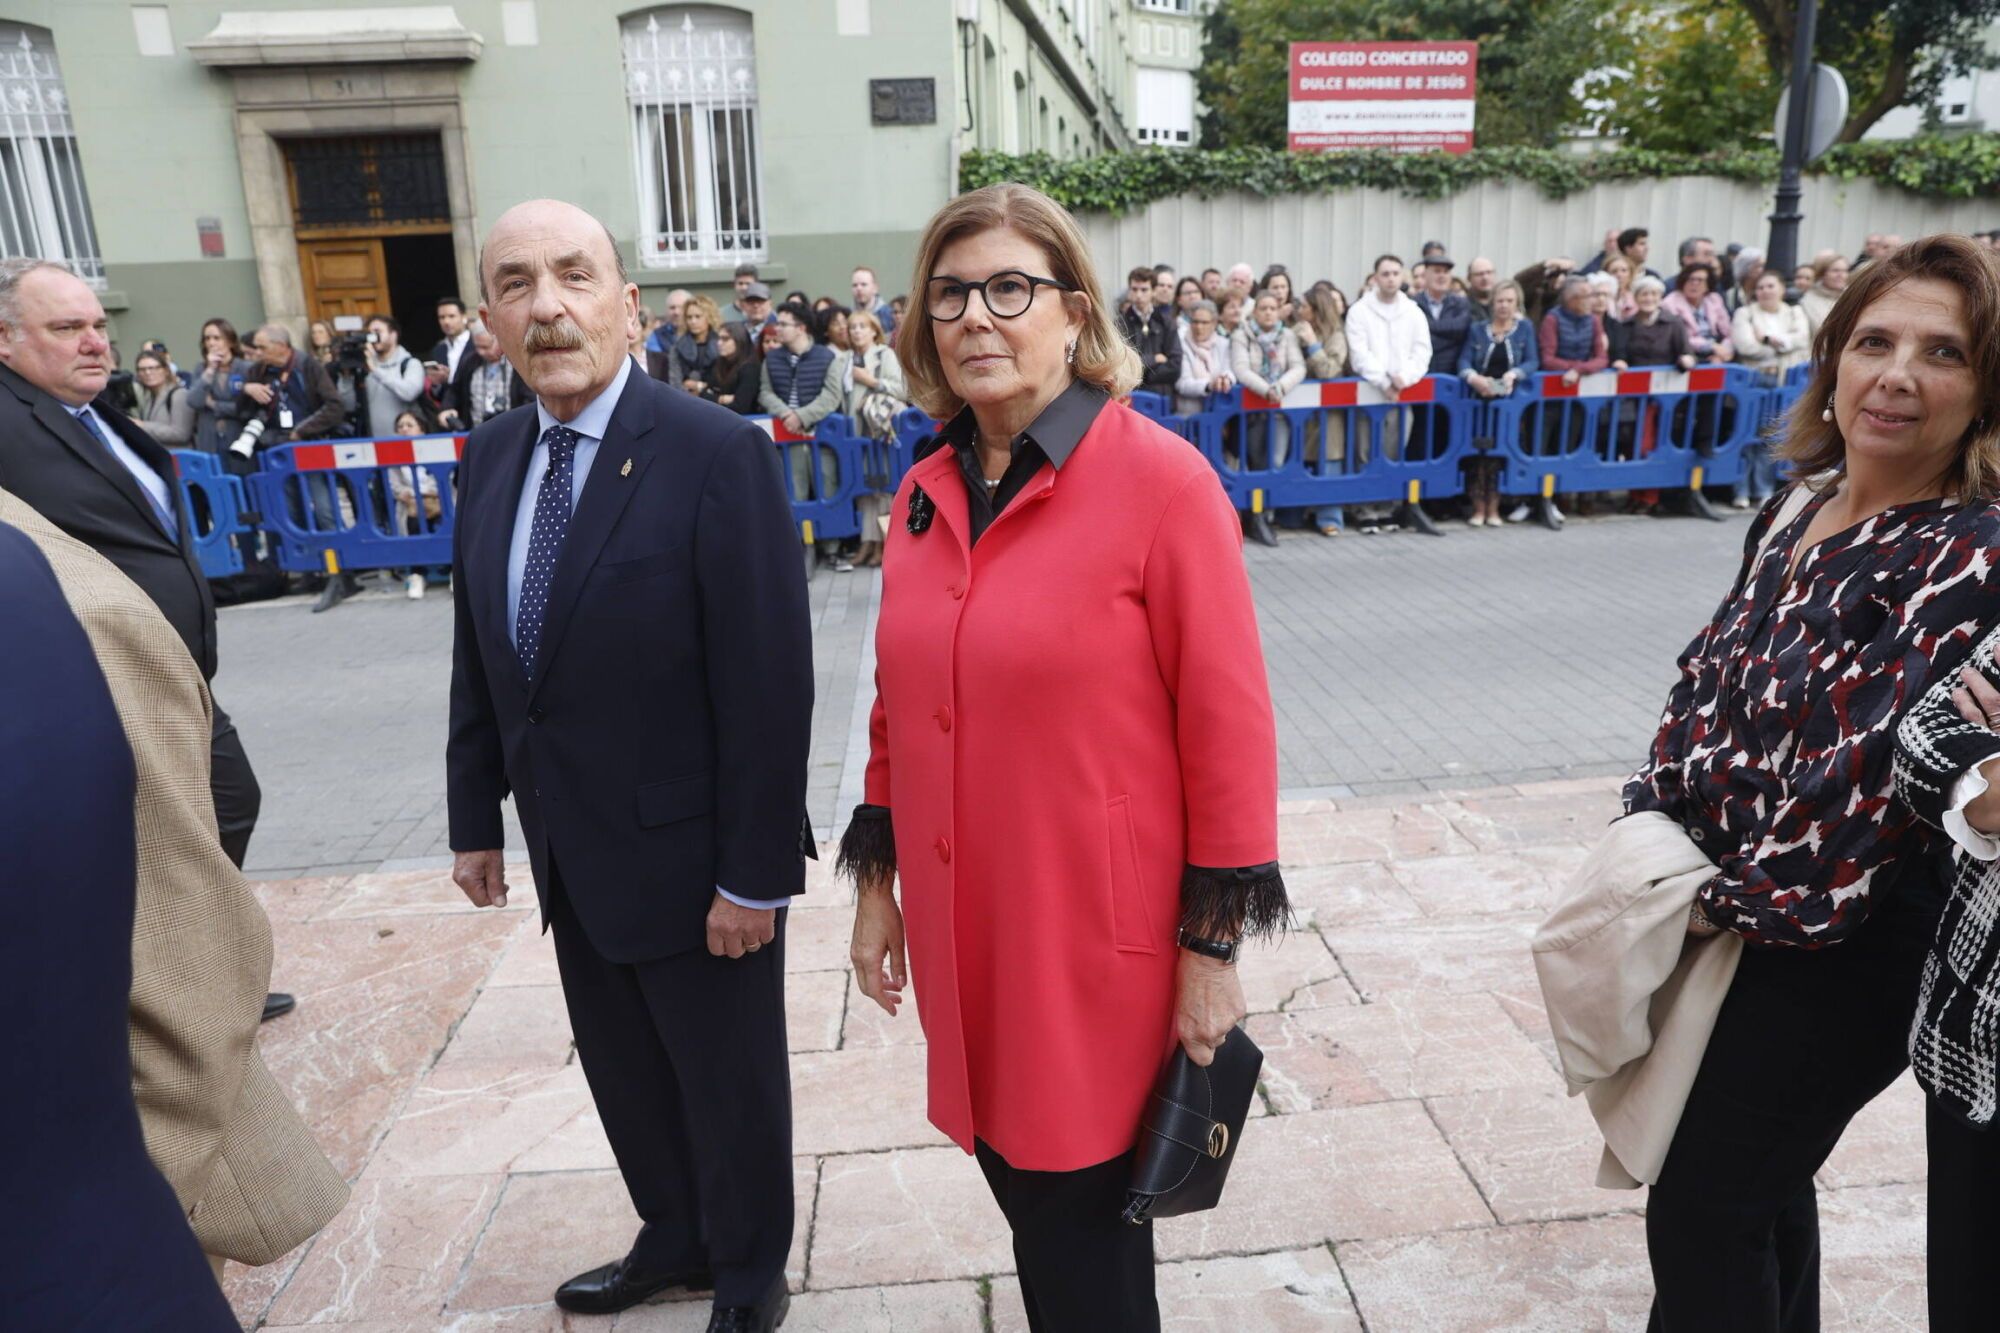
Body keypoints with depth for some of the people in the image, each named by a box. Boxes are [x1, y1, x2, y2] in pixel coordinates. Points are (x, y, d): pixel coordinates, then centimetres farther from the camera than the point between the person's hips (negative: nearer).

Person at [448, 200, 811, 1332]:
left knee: (728, 1081, 15)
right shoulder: (492, 456, 3)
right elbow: (479, 658, 9)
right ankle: (675, 1239, 49)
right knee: (624, 1071, 23)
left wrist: (757, 874, -18)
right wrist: (477, 818, 11)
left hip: (688, 855, -6)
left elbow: (769, 683, -20)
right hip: (570, 854, 7)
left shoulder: (718, 454, -19)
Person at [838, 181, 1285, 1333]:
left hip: (1097, 945, -5)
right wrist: (877, 883, 13)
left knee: (1081, 1223, 10)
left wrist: (1213, 944, -11)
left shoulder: (1161, 480, -13)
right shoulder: (923, 494, 4)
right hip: (962, 936, 5)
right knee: (1024, 1192, 21)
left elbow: (1229, 727, -13)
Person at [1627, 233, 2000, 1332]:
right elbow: (1710, 680, 8)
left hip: (1838, 942, -7)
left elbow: (1872, 766, -24)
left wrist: (1743, 902, -17)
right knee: (1759, 1179, 24)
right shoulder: (1797, 509, 4)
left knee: (1701, 1208, 4)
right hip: (1727, 901, 7)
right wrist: (1655, 832, 1)